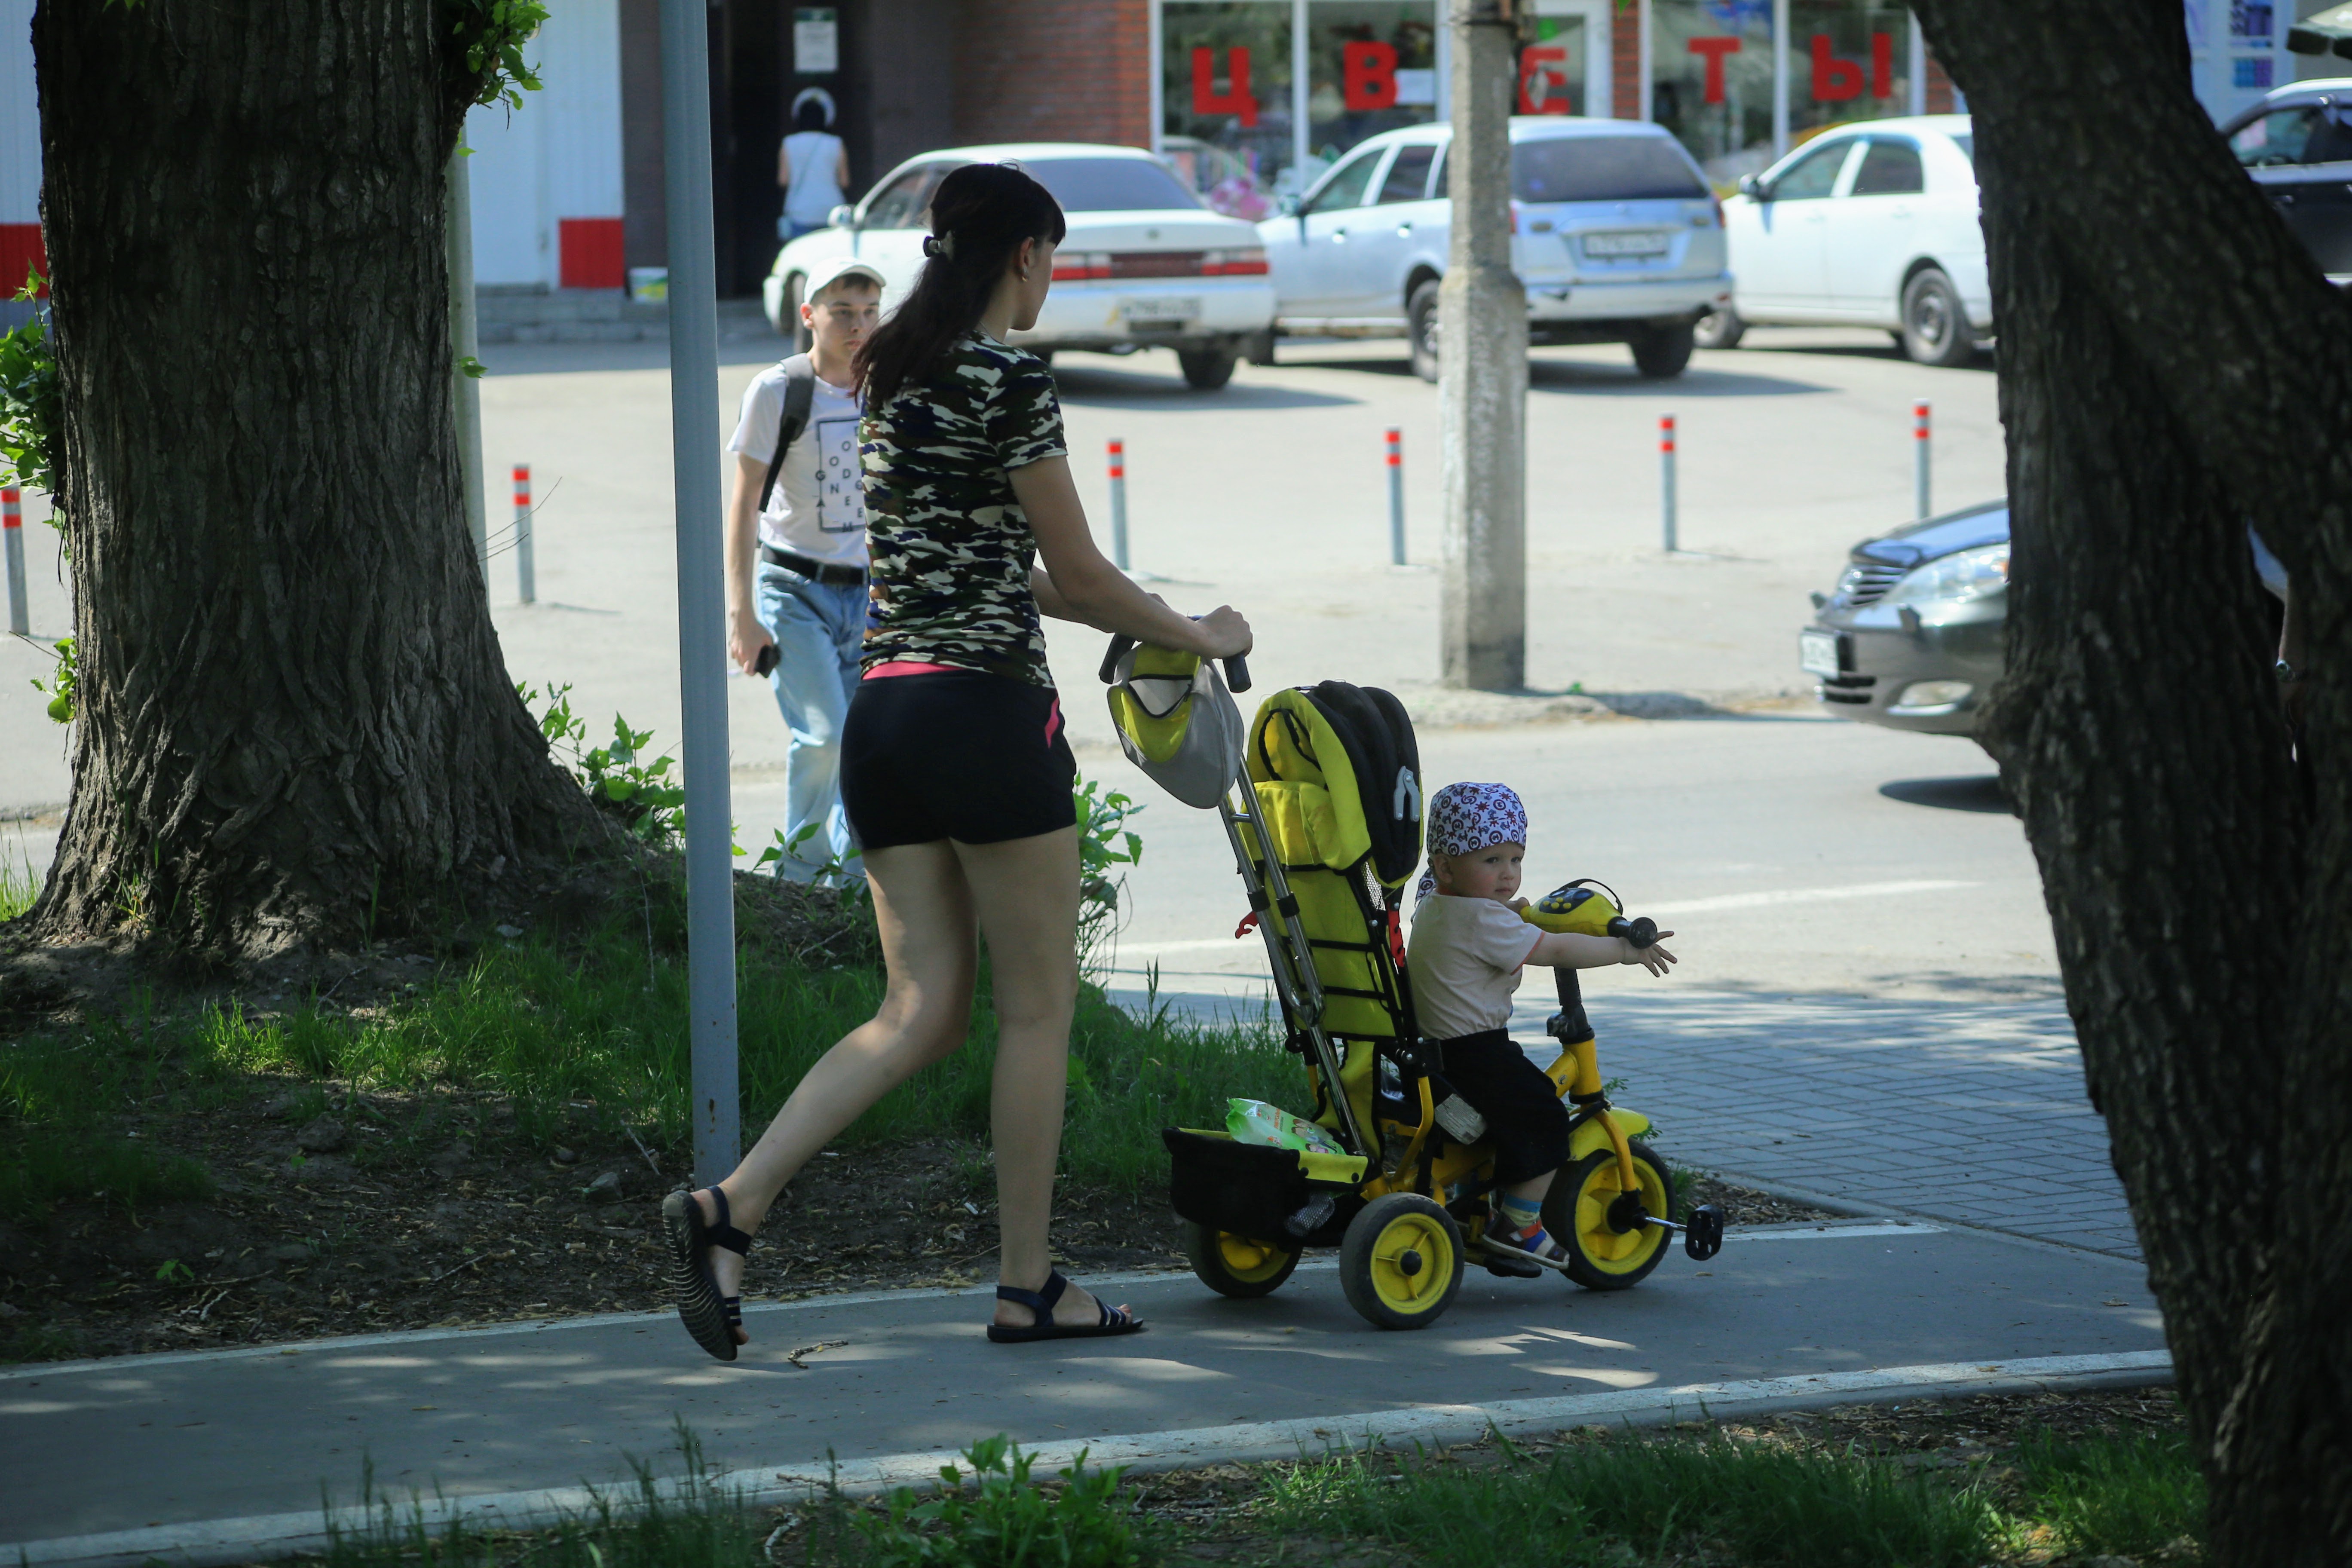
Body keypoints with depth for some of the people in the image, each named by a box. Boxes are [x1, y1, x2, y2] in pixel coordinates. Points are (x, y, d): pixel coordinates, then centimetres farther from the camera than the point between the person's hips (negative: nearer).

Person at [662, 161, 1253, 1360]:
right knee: (1038, 1005, 5)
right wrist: (1201, 637, 10)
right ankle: (1027, 1286, 11)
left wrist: (1136, 617, 27)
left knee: (921, 1012, 7)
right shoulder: (1007, 377, -9)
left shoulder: (893, 373, 16)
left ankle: (731, 1205, -9)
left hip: (883, 709, 8)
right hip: (985, 709, -8)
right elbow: (1076, 574, -6)